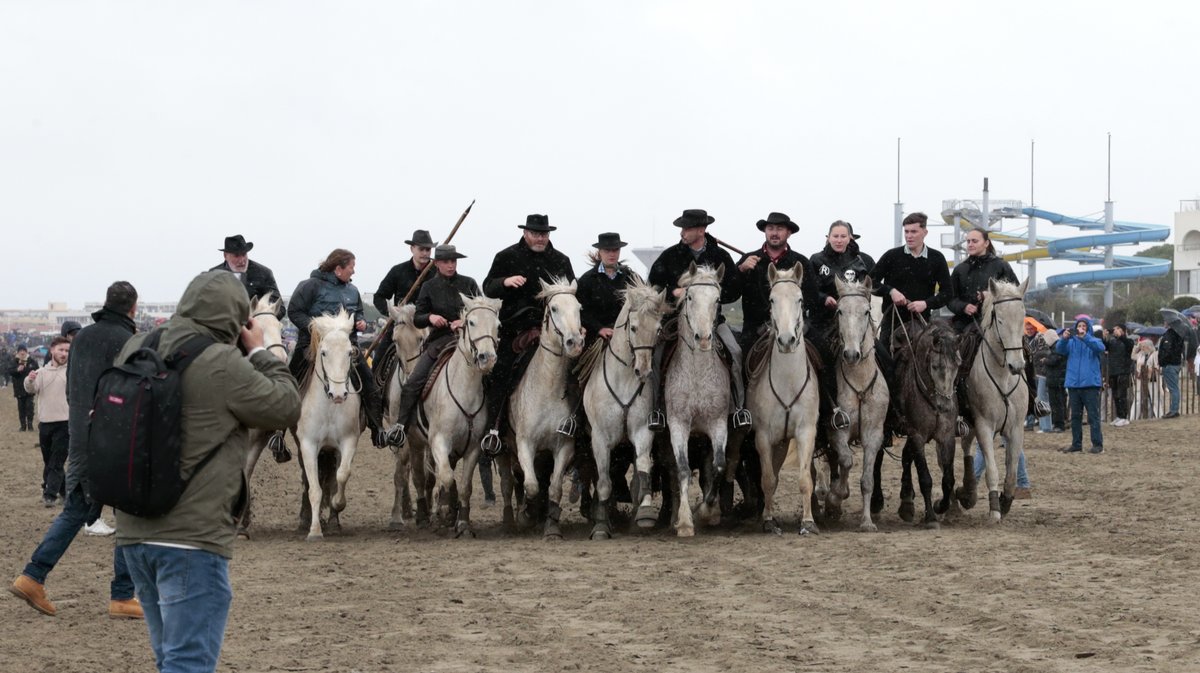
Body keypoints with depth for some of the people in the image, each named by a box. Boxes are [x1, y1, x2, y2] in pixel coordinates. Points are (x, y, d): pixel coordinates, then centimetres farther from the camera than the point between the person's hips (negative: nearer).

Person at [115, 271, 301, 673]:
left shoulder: (135, 350, 5)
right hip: (192, 537, -8)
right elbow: (287, 409, -5)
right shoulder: (222, 365, -15)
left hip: (134, 533, 8)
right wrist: (260, 353, 9)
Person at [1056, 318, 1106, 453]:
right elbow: (1060, 349, -7)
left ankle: (1097, 444, -2)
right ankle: (1076, 444, 14)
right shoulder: (1071, 342, 10)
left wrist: (1085, 337, -29)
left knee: (1093, 416, -4)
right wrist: (1064, 338, -28)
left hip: (1090, 383, -3)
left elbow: (1100, 348, -17)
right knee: (1075, 416, 8)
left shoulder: (1093, 341, 5)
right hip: (1073, 384, 3)